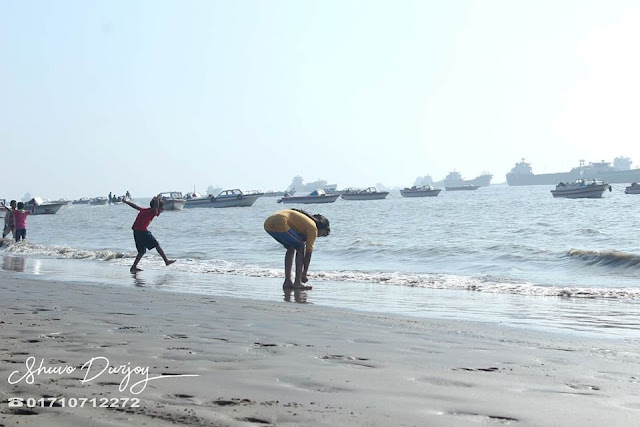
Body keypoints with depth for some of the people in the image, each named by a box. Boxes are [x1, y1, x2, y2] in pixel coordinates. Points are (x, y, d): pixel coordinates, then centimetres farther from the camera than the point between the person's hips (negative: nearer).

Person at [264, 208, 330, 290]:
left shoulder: (305, 221, 31)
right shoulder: (313, 228, 6)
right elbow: (308, 252, 5)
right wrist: (304, 274, 13)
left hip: (268, 223, 9)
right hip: (280, 225, -9)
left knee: (291, 248, 23)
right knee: (301, 248, 5)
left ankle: (287, 282, 20)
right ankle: (297, 283, 2)